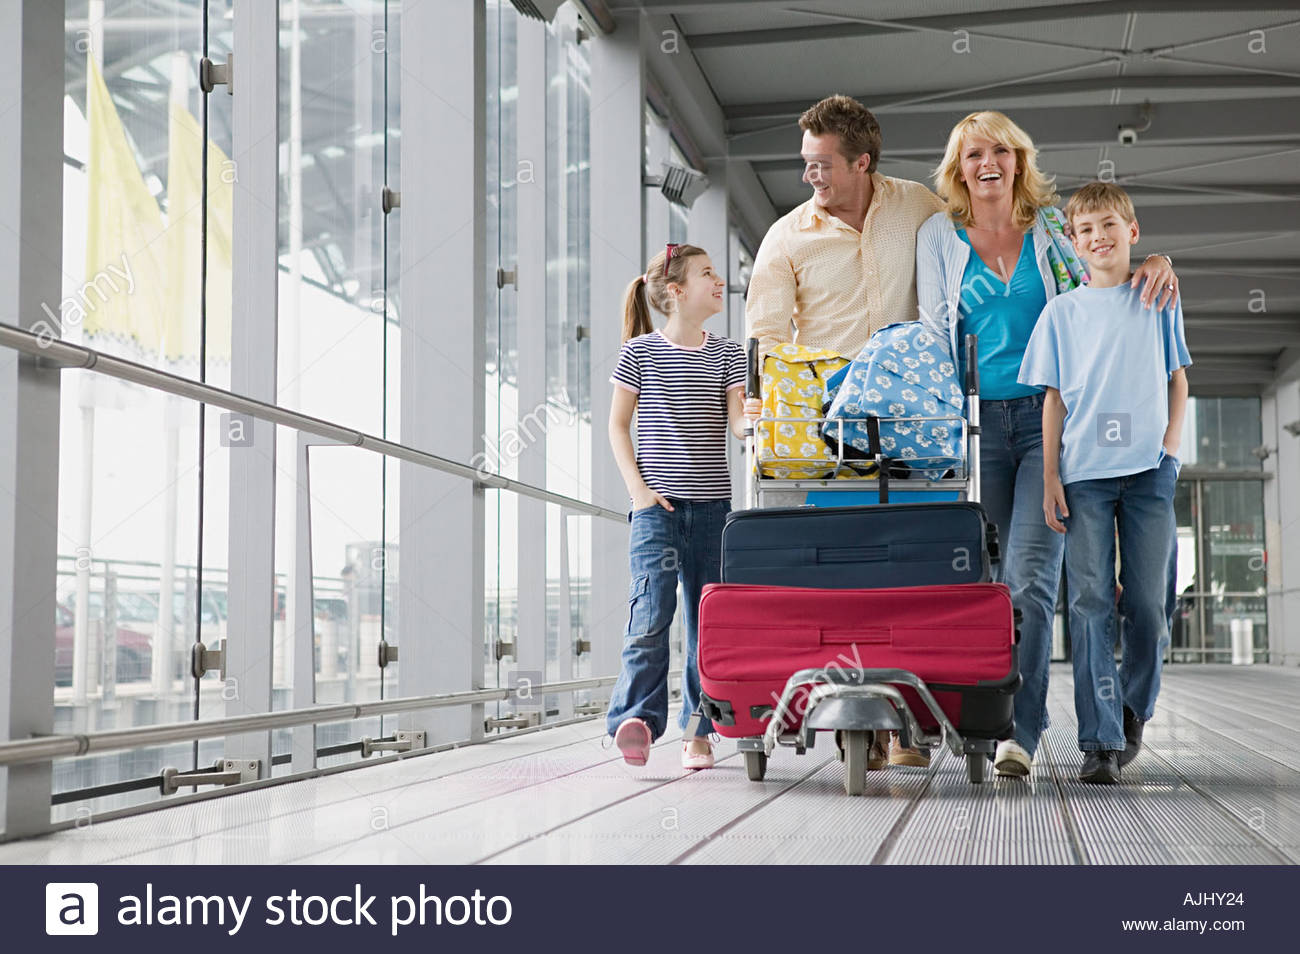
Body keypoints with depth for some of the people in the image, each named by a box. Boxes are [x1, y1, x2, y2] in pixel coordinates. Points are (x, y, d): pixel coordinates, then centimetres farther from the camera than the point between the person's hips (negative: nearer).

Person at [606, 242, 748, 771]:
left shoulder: (727, 353, 10)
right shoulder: (640, 351, 1)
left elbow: (737, 419, 0)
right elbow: (618, 425, 4)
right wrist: (638, 488, -6)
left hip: (713, 504, 3)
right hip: (658, 504, -3)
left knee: (708, 618, 4)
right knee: (652, 609, -15)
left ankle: (699, 731, 11)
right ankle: (636, 718, -13)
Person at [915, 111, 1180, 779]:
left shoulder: (1053, 227, 8)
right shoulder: (939, 235, 10)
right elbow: (934, 334, 9)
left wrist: (1156, 264, -7)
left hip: (1050, 417, -2)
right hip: (980, 422, 2)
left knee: (1030, 573, -14)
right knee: (994, 577, 6)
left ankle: (1018, 731, -18)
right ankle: (1026, 720, 20)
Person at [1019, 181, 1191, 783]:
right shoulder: (1062, 311, 9)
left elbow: (1178, 380, 15)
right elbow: (1054, 397, 9)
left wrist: (1170, 446, 0)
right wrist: (1050, 476, 1)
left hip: (1148, 469, 1)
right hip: (1083, 471, 0)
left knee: (1148, 602, 1)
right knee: (1091, 602, -6)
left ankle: (1134, 711, 25)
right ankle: (1100, 740, -4)